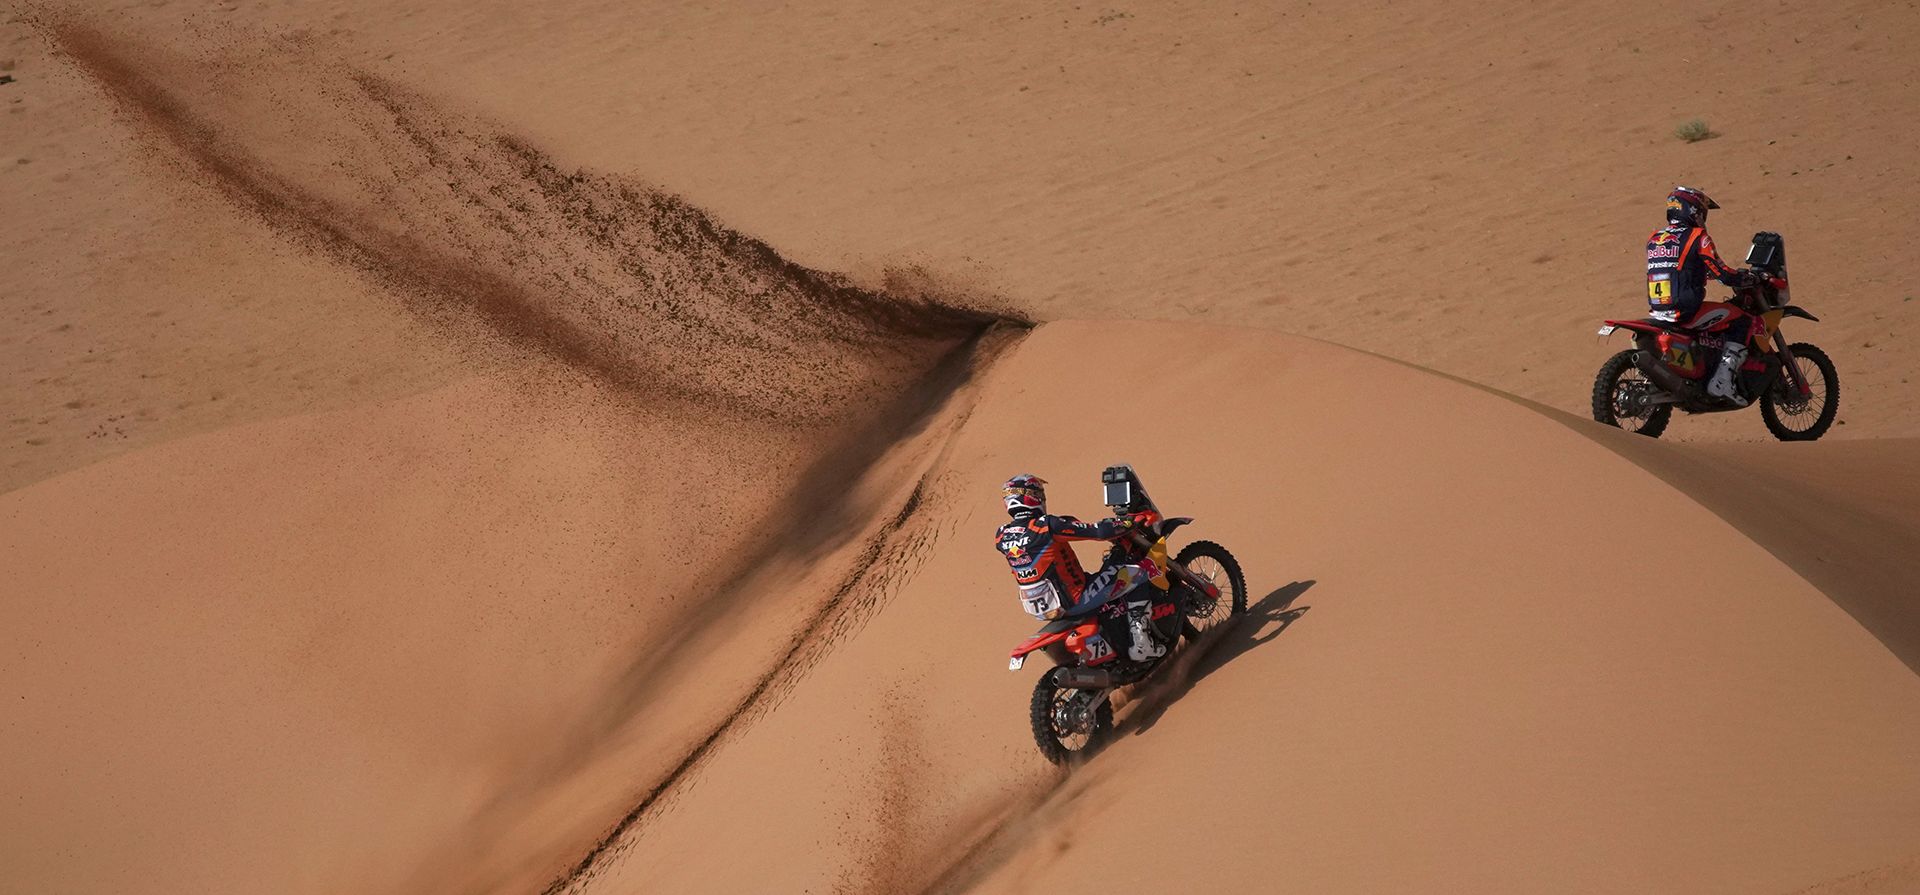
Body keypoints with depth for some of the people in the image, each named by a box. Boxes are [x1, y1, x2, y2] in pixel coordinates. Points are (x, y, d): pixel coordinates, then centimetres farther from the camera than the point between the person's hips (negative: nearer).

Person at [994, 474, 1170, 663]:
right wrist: (1134, 520, -9)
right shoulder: (1047, 526, -22)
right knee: (1138, 572, -3)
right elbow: (1099, 531, -22)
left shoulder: (1001, 537, -2)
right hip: (1074, 602, -8)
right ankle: (1141, 644, -5)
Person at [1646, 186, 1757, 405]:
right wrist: (1748, 277, 7)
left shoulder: (1653, 239, 15)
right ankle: (1722, 381, -9)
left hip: (1658, 310, 8)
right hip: (1686, 311, -8)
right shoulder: (1697, 237, -6)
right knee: (1741, 321, 4)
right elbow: (1721, 273, -10)